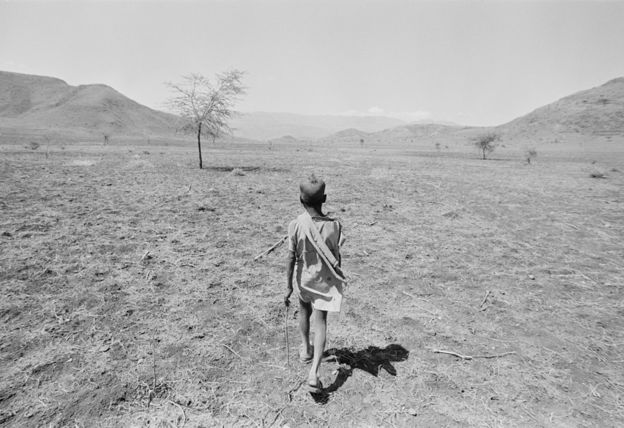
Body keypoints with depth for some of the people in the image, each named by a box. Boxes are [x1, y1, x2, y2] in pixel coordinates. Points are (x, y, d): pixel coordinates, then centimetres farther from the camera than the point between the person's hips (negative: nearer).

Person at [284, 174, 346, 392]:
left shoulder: (296, 225, -18)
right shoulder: (334, 226, -14)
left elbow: (291, 258, -14)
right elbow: (336, 258, -5)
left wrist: (288, 286, -4)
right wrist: (338, 280, 12)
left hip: (303, 279, 1)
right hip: (325, 281, 0)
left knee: (304, 310, 27)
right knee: (320, 322, 4)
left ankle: (305, 349, 43)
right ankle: (314, 372, -5)